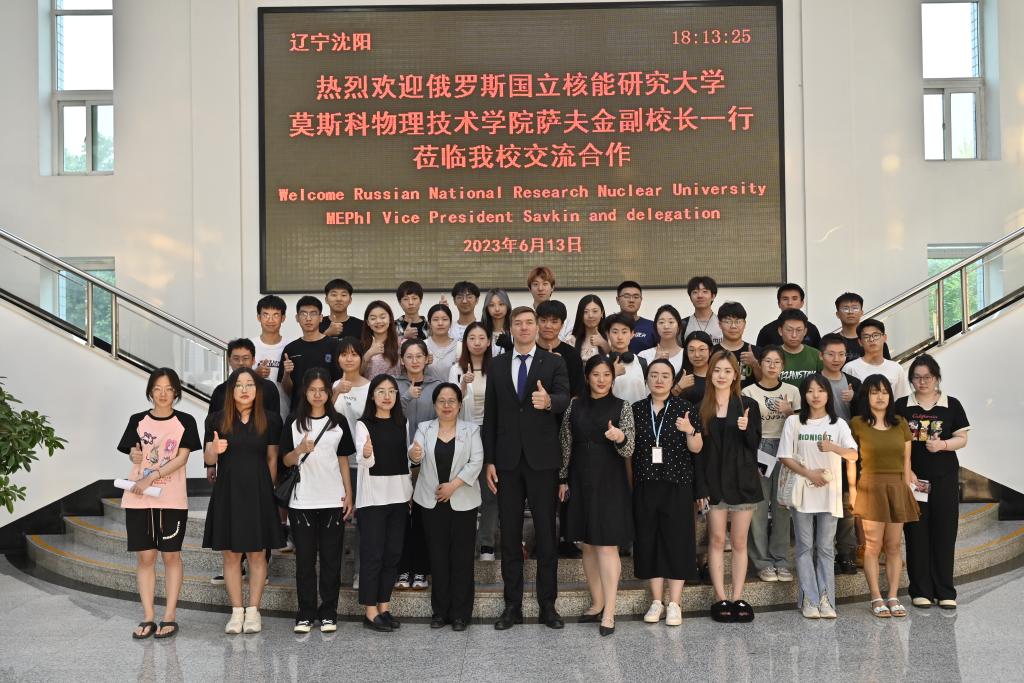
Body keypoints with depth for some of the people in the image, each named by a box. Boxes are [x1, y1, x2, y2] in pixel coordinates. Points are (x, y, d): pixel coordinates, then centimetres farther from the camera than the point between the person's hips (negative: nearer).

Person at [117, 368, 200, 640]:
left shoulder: (185, 421, 0)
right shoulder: (138, 420, 6)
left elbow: (182, 458, -8)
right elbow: (133, 454, 8)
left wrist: (151, 478, -16)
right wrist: (134, 455, -16)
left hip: (172, 500, -2)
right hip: (138, 500, 2)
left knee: (171, 555, 4)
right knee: (145, 556, 4)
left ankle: (170, 616, 10)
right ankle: (147, 618, 10)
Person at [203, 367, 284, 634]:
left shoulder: (270, 420, 1)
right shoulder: (217, 420, 2)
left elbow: (272, 458, 7)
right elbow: (208, 459, 4)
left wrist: (268, 489, 5)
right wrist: (215, 449, -18)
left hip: (258, 492, 0)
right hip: (227, 491, 1)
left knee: (257, 553, 3)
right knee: (230, 554, 4)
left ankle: (253, 611, 13)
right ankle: (236, 611, 14)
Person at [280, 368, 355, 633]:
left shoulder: (338, 422, 5)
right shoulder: (294, 422, 2)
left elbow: (343, 460, 9)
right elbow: (286, 460, 3)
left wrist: (349, 494, 4)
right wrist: (301, 449, -18)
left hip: (333, 500, 1)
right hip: (302, 501, -1)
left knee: (331, 558, 3)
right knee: (305, 558, 3)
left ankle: (328, 613, 12)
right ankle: (305, 613, 12)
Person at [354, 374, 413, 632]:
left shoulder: (402, 424, 10)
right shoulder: (363, 425, -6)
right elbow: (365, 462, -18)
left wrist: (411, 492, 13)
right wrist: (366, 454, -40)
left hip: (399, 495, 5)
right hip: (372, 496, -5)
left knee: (393, 554, 8)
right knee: (372, 554, -2)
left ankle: (384, 607, 17)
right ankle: (370, 612, 4)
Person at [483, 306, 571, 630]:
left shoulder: (553, 363, 2)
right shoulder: (498, 365, 8)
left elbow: (564, 398, -14)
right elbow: (490, 415, 8)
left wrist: (548, 401, -37)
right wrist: (489, 460, 3)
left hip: (542, 459, -2)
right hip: (508, 460, 2)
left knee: (546, 533, 4)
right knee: (510, 534, 8)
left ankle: (547, 604, 14)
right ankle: (512, 605, 16)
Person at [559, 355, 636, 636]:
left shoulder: (622, 407, -2)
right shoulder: (575, 406, 5)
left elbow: (628, 451, -6)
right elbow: (566, 445, 10)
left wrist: (620, 437, -27)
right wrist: (563, 479, 7)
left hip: (610, 483, -3)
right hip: (581, 481, 4)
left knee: (607, 546, -6)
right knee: (588, 545, 11)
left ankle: (609, 612, -3)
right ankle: (597, 604, 23)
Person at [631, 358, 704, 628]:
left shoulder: (686, 408, -1)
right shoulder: (636, 409, 6)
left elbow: (696, 448, -2)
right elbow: (628, 449, 12)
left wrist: (690, 431, -22)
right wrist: (628, 482, 2)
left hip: (677, 485, -2)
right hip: (645, 485, 3)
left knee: (676, 540, -1)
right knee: (649, 541, 5)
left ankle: (674, 603, 8)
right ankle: (656, 601, 17)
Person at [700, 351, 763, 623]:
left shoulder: (748, 405, 3)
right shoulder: (701, 407, 3)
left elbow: (756, 444, 3)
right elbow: (696, 446, 4)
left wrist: (747, 429, -18)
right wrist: (699, 486, -4)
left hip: (741, 480, 0)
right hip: (713, 481, 0)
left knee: (739, 542, 5)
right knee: (716, 540, 1)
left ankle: (738, 598, 10)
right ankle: (721, 599, 7)